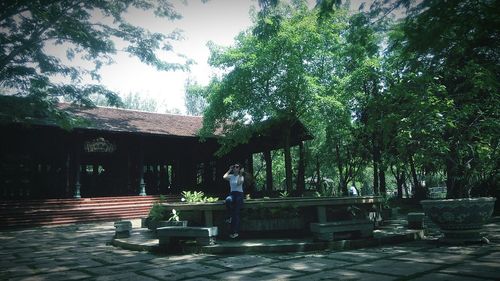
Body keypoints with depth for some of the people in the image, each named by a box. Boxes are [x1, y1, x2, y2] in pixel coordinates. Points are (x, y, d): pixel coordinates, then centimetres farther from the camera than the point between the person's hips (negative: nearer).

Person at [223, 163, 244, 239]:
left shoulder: (241, 177, 4)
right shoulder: (231, 176, 12)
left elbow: (239, 183, -18)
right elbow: (224, 177, -11)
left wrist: (240, 174, -13)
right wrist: (229, 170, 1)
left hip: (239, 194, -2)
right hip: (232, 193, 2)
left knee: (236, 212, -14)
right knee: (228, 200, -37)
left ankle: (235, 232, -11)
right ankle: (230, 216, -16)